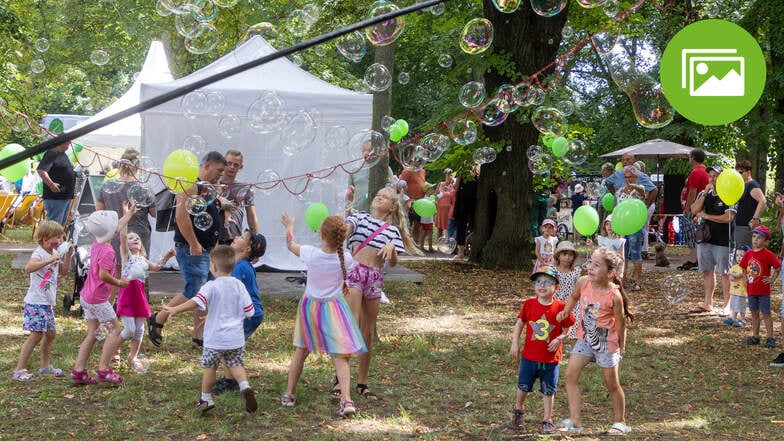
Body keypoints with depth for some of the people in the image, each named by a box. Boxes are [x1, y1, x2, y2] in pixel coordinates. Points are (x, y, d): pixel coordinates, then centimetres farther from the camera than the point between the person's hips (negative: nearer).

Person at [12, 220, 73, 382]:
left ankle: (45, 366, 32)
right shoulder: (39, 253, -17)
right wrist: (50, 260, -39)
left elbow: (63, 270, 25)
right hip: (36, 301, -9)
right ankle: (19, 370, -8)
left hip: (47, 303, 9)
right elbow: (28, 268, -37)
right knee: (36, 334, -12)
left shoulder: (55, 253, 11)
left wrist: (68, 256, 10)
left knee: (50, 333, 17)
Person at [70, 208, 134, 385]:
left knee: (93, 333, 13)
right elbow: (103, 275, -28)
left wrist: (129, 213, 35)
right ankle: (103, 369, -2)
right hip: (98, 299, -9)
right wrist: (119, 283, -12)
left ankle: (78, 371, 11)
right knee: (115, 330, 1)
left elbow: (117, 227, 23)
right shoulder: (107, 251, -20)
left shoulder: (97, 244, 7)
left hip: (86, 297, 9)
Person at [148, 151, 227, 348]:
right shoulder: (192, 186, -13)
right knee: (194, 292, -12)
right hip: (192, 250, -10)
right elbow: (181, 215, -25)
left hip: (208, 250, 10)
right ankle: (157, 319, 4)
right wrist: (194, 244, -23)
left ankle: (199, 338, 14)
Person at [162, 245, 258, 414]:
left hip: (215, 338, -3)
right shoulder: (239, 285, 1)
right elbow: (249, 310, 3)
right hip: (236, 337, 3)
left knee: (210, 367, 11)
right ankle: (245, 386, -12)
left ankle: (206, 398, 20)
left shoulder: (211, 286, -12)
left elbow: (195, 302, -27)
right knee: (236, 364, 13)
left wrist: (175, 309, -30)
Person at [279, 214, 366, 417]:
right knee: (340, 356, -3)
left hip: (310, 306, 1)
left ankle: (289, 394, 28)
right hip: (334, 308, -1)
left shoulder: (311, 254, -16)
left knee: (301, 350, 20)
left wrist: (289, 226, 24)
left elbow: (290, 244, 5)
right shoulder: (345, 259, -15)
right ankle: (346, 400, -17)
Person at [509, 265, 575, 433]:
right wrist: (515, 344, -1)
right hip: (529, 356, 2)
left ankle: (547, 421, 20)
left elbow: (567, 328, -2)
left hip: (551, 358, -1)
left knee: (549, 391, 8)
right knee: (523, 386, 16)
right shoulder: (529, 304, -7)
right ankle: (518, 410, 42)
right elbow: (519, 324, 3)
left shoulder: (561, 307, -11)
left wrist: (559, 339, -19)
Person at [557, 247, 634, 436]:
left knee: (612, 384, 8)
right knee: (571, 375, -5)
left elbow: (620, 322, -11)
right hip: (584, 339, 4)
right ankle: (574, 420, 1)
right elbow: (574, 297, 11)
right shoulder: (583, 282, -12)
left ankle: (620, 422, 27)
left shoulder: (614, 295, -24)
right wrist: (565, 311, -5)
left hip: (607, 343, -4)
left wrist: (621, 346, 0)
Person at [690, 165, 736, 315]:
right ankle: (708, 304, 20)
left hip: (723, 240, -6)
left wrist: (706, 215, -10)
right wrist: (705, 193, -10)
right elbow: (694, 210, -2)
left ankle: (727, 305, 5)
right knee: (707, 271, 11)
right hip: (705, 239, 6)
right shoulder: (704, 194, 11)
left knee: (725, 273, -1)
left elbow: (728, 218, -17)